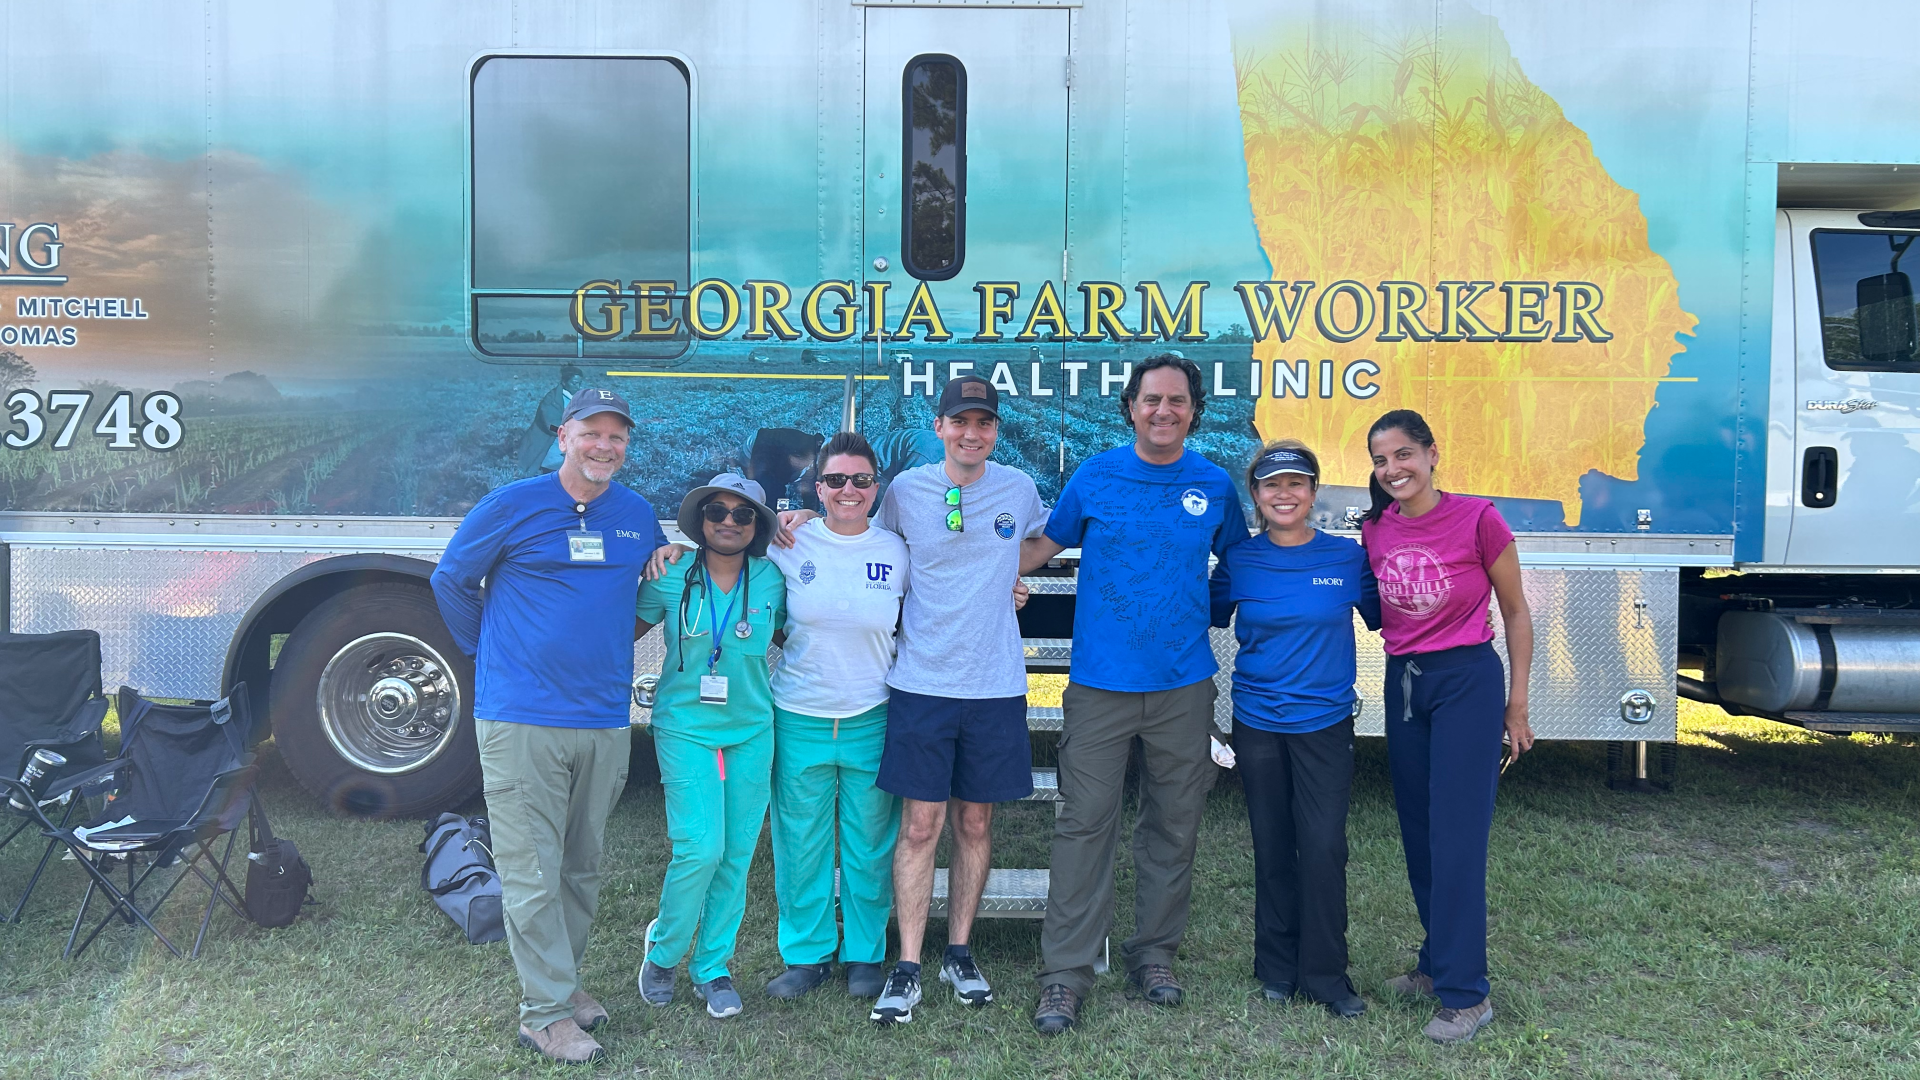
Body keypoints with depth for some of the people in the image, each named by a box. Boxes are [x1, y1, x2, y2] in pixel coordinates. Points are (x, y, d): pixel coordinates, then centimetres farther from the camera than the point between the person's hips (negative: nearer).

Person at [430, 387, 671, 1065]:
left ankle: (563, 982, 31)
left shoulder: (639, 517, 8)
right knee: (533, 873, -1)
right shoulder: (512, 506, -4)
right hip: (521, 720, -4)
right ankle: (547, 1011, 10)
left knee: (582, 868, 15)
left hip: (604, 722, 4)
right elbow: (451, 582, 7)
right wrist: (496, 654, 8)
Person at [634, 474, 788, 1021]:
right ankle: (663, 950, 16)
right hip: (685, 727, -2)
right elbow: (622, 632, 8)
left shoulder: (772, 580, 0)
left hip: (751, 730, 3)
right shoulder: (670, 578, -4)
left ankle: (712, 967, 23)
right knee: (701, 848, -11)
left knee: (737, 854, 5)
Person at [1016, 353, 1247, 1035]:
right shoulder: (1094, 477, 0)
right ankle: (1066, 971, 5)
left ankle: (1154, 953, 26)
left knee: (1173, 825, 10)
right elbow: (1044, 545, 8)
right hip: (1101, 681, -2)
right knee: (1085, 823, -3)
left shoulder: (1216, 486, 4)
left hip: (1184, 684, 2)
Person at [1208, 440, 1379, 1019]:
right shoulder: (1239, 560, -1)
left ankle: (1325, 975, 10)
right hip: (1257, 723, 1)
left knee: (1324, 848, -5)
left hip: (1325, 722, -1)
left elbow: (1381, 616, 8)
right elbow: (1213, 615, 12)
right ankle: (1277, 967, 25)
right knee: (1273, 848, 10)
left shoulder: (1347, 557, -2)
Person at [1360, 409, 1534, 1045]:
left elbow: (1515, 613, -2)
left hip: (1467, 681, -5)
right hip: (1402, 682, 5)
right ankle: (1438, 962, 26)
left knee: (1456, 836, -7)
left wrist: (1517, 702, -2)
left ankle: (1466, 995, 1)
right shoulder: (1376, 531, 3)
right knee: (1418, 833, 11)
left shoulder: (1477, 519, -11)